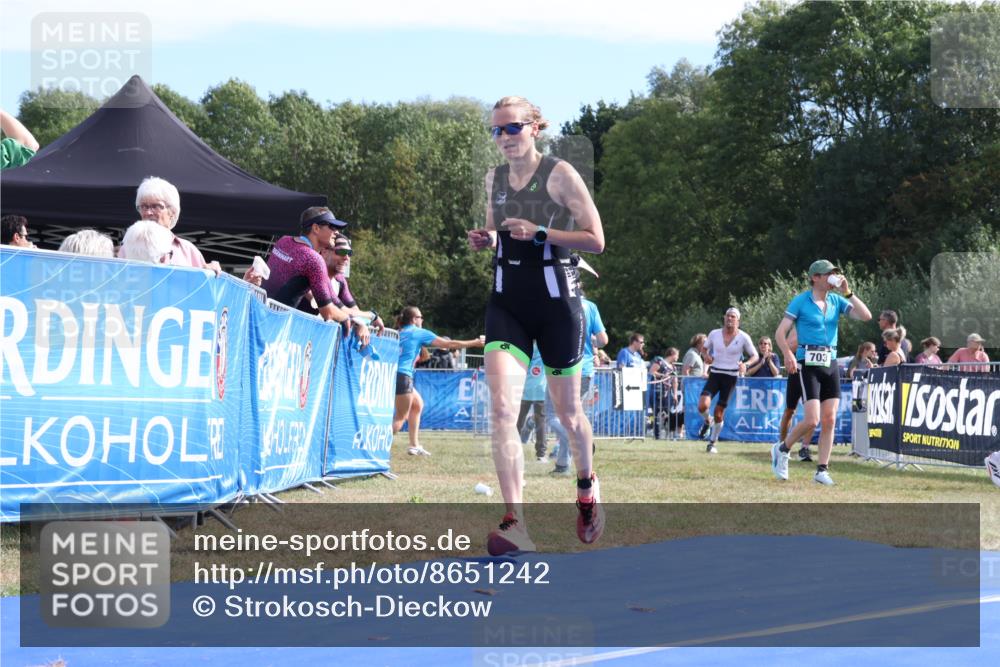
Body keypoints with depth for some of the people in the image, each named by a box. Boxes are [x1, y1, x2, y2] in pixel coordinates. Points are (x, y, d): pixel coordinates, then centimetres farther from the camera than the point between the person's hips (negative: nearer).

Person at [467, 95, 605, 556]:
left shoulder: (559, 174, -8)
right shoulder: (494, 180, 9)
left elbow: (595, 240, -10)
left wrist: (539, 232, -21)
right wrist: (485, 239, 0)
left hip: (556, 302, -4)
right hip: (507, 305, 4)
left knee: (567, 411, 12)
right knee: (501, 409, -16)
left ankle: (587, 487, 43)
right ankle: (514, 524, -21)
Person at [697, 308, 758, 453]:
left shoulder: (743, 337, -5)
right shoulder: (714, 334, 0)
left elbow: (755, 356, 3)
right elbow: (706, 348, 18)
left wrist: (745, 364, -17)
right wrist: (706, 356, -5)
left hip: (731, 377, -1)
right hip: (714, 374, 1)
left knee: (719, 413, 1)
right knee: (702, 406, -19)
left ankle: (712, 443, 19)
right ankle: (708, 421, 17)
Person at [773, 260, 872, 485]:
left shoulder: (836, 300, 10)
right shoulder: (800, 301, -3)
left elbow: (866, 316, 0)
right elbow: (780, 333, -5)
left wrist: (848, 293, -5)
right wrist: (788, 355, -22)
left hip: (831, 363, 5)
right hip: (809, 364, -5)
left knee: (829, 420, 1)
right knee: (812, 420, -13)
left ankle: (822, 470, 7)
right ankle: (782, 449, 11)